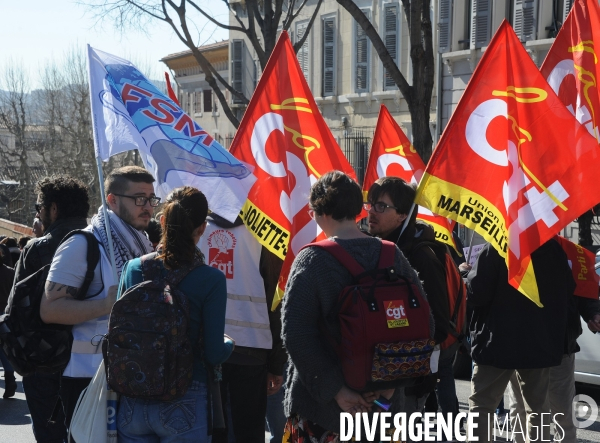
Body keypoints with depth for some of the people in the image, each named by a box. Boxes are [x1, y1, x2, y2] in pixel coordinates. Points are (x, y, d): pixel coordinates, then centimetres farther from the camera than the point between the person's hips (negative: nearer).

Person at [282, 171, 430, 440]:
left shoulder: (312, 259, -13)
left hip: (320, 402, -4)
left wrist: (334, 389, -18)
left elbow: (296, 334, -21)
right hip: (380, 399, 4)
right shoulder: (392, 256, 0)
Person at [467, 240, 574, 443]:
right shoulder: (553, 249, 1)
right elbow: (568, 290, 10)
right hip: (540, 342, 4)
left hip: (498, 342, -4)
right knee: (537, 406, 16)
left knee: (481, 404, 7)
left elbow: (477, 293, -16)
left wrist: (469, 275, 2)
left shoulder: (494, 250, -13)